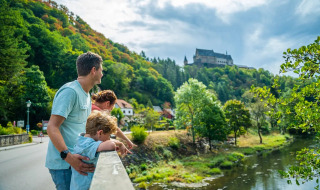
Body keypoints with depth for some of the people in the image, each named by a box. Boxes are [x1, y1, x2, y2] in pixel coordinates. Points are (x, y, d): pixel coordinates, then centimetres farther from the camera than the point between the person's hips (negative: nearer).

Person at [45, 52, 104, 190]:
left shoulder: (86, 94, 14)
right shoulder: (69, 91, -17)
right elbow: (52, 128, -22)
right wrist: (67, 156, -32)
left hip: (75, 159, 9)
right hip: (63, 163, -9)